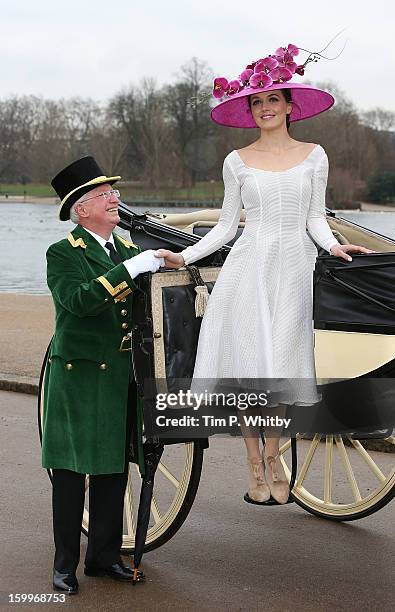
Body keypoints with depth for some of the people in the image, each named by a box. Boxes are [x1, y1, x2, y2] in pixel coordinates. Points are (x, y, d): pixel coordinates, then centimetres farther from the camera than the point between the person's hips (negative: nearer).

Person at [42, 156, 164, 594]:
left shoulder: (127, 250, 15)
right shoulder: (63, 254, -6)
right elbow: (80, 300, -24)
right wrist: (130, 269, -27)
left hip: (121, 377, 6)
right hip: (78, 377, -6)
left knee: (113, 469, 11)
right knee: (71, 471, 0)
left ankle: (104, 555, 22)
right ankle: (65, 565, 8)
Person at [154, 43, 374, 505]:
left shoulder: (313, 156, 8)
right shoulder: (237, 162, 7)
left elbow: (315, 219, 8)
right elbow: (226, 225, 8)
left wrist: (333, 245, -10)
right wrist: (184, 257, 0)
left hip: (293, 268, 0)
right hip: (247, 266, 0)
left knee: (279, 367, -1)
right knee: (247, 365, -3)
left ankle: (273, 456, 17)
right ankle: (256, 467, 7)